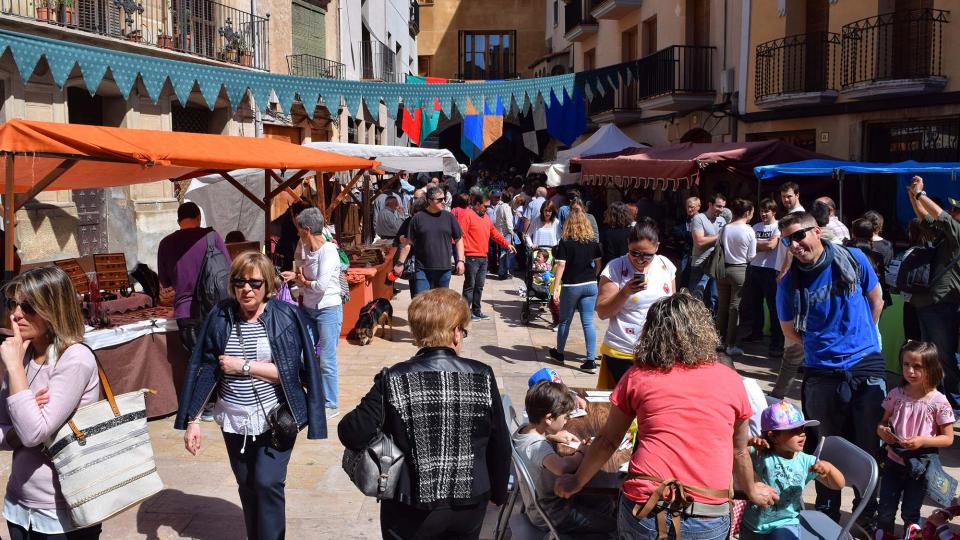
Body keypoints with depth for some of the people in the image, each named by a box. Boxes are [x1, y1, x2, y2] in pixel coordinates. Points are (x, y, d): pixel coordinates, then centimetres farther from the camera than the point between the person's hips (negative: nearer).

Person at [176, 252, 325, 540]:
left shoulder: (286, 316, -10)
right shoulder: (220, 316, -3)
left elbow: (290, 371, -13)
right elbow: (205, 370, 1)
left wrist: (243, 366, -15)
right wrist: (193, 420, -2)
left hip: (275, 418, -3)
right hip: (234, 420, 3)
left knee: (267, 482, -11)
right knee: (247, 486, 13)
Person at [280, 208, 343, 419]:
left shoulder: (328, 250, -18)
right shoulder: (305, 248, 7)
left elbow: (321, 285, -23)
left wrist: (303, 282, -6)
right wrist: (295, 276, -3)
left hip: (328, 309, -8)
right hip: (309, 309, 8)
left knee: (326, 361, -1)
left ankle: (331, 404, 12)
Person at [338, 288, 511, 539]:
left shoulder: (394, 380, -15)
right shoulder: (482, 376, -10)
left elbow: (352, 434, -19)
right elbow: (500, 444, -2)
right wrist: (499, 491, 14)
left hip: (412, 512, -2)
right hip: (470, 507, 2)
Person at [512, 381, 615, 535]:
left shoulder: (523, 430, -5)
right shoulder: (536, 446, -33)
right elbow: (562, 467, -52)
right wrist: (581, 453, -31)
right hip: (551, 517, -9)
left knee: (605, 503, 19)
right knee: (611, 525, -4)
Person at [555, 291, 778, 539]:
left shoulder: (638, 376, 4)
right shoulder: (730, 380, 6)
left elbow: (608, 440, 14)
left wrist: (577, 482, 30)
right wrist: (752, 491, 40)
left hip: (646, 512, 0)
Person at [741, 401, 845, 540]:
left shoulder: (806, 462, -6)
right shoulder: (760, 455, -13)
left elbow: (838, 485, -1)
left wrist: (829, 468, -21)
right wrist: (750, 441, -33)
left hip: (784, 525, 0)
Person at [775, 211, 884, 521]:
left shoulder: (853, 260, -5)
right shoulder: (789, 283, -6)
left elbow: (875, 300, 12)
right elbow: (790, 330, 9)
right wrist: (824, 346, 7)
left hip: (867, 366, 0)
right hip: (822, 375, 0)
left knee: (869, 447, 8)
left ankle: (868, 513, 28)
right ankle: (827, 513, 28)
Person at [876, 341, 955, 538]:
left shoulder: (938, 401, -13)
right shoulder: (896, 394, -4)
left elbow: (948, 438, -8)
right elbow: (882, 423, 7)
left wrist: (923, 441, -23)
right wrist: (882, 431, -15)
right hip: (893, 461, 3)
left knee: (910, 514, 14)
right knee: (885, 513, 10)